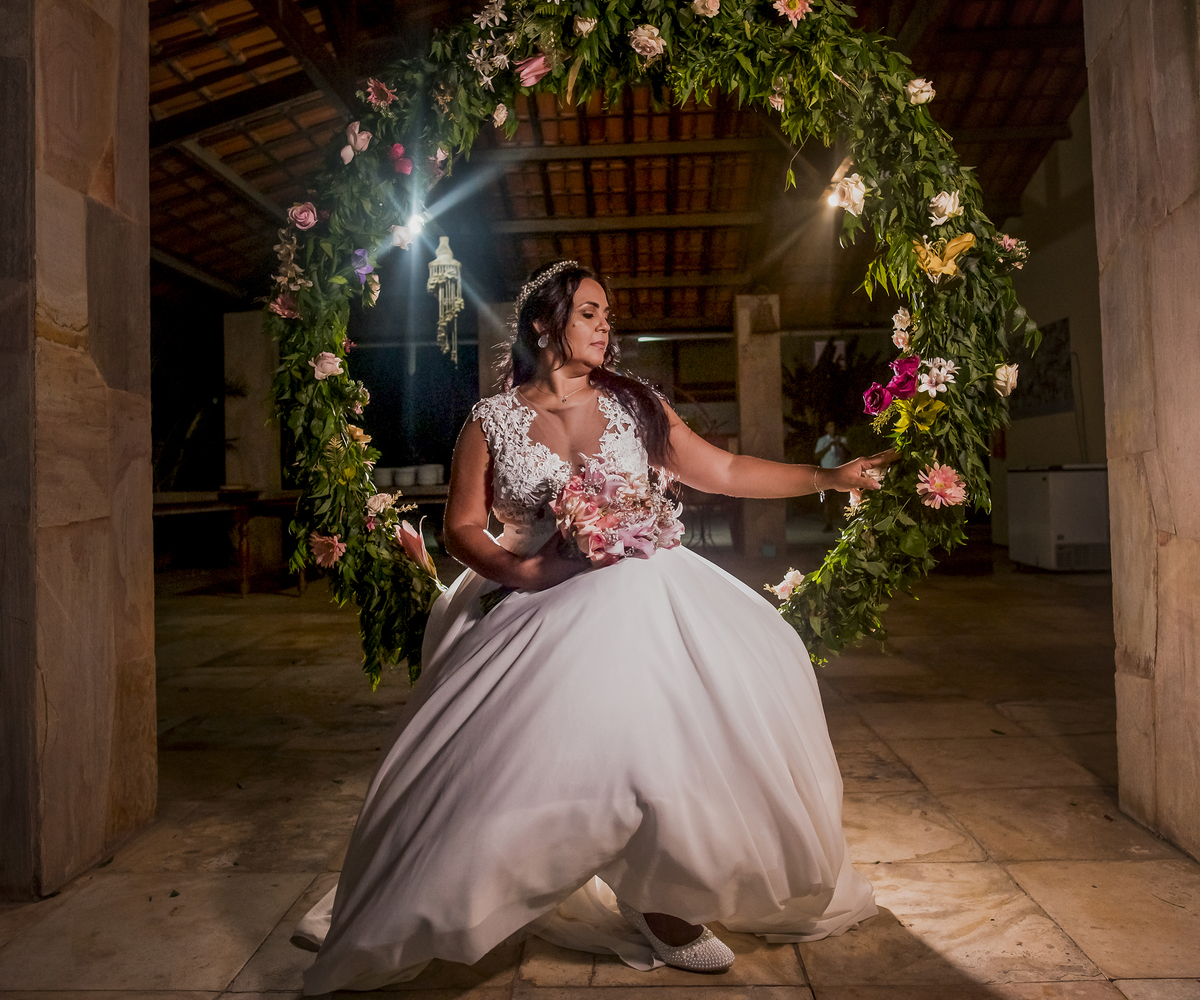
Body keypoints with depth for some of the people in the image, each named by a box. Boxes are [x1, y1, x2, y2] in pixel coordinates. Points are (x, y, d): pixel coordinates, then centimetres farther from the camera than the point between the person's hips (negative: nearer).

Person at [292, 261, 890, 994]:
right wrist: (515, 568, -16)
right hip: (534, 605, -2)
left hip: (635, 596, 2)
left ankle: (666, 905, 0)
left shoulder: (634, 406, 10)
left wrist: (829, 477, 7)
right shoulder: (492, 422, 4)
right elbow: (463, 526, 3)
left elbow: (724, 472, 10)